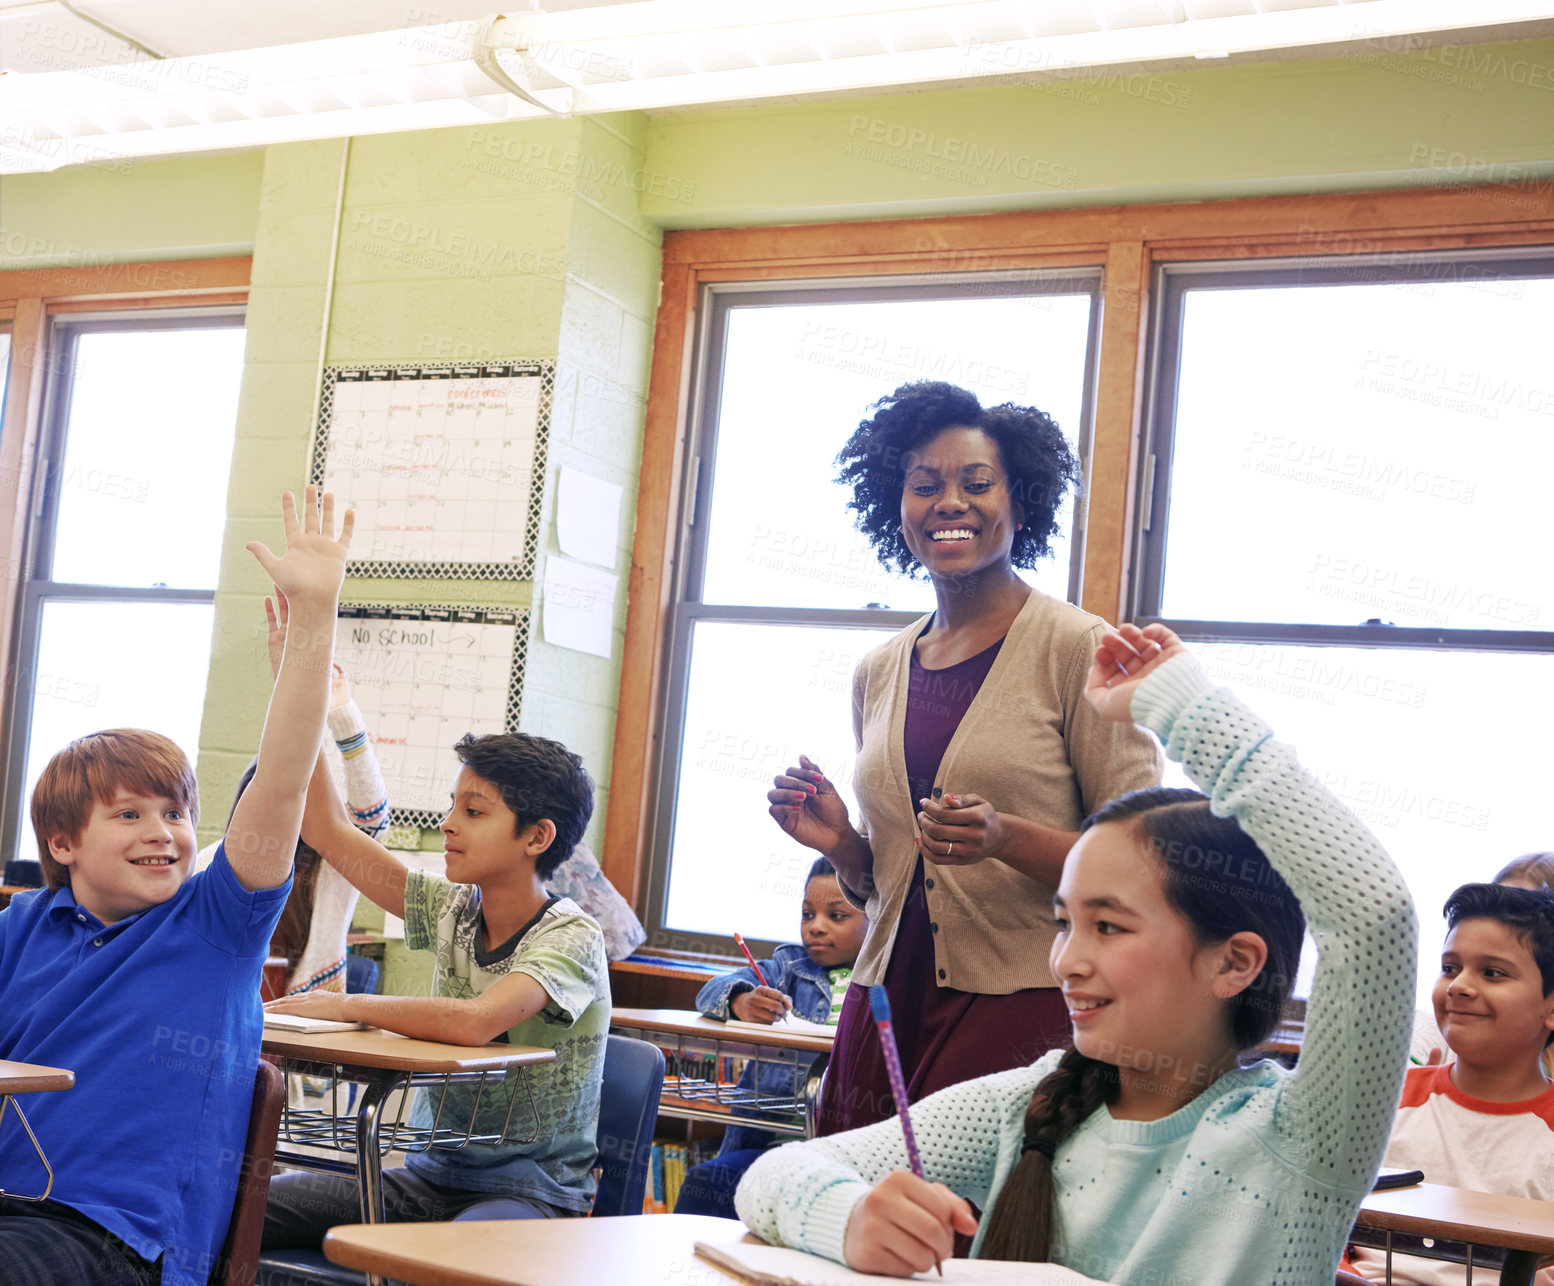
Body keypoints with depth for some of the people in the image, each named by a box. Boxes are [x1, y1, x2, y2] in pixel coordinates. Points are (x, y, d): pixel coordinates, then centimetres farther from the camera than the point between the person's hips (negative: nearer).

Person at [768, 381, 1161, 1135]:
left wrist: (1005, 838, -20)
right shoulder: (879, 674, 13)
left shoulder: (1081, 650, -5)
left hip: (1025, 1011, -5)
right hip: (888, 1008, 5)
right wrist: (839, 843, 2)